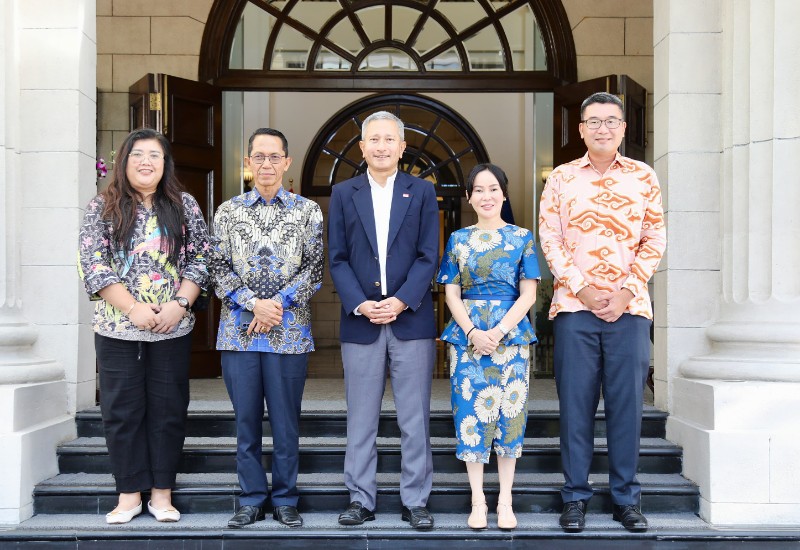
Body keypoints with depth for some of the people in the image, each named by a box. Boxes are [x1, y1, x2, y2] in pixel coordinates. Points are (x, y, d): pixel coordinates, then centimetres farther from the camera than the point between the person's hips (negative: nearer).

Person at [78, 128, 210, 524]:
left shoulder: (184, 206, 5)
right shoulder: (102, 207, 2)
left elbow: (201, 258, 3)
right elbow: (92, 263, -5)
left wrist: (179, 304, -11)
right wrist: (133, 308, -14)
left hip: (173, 328, 1)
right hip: (117, 328, 0)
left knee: (168, 409, 5)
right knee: (122, 410, 4)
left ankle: (162, 493, 15)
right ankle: (129, 494, 15)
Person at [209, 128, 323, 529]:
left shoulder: (308, 211, 5)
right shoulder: (228, 211, 8)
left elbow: (313, 269, 0)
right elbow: (219, 269, 3)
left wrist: (278, 304, -11)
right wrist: (254, 303, -10)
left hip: (289, 330, -1)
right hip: (238, 329, 1)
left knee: (286, 419, 5)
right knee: (246, 419, 7)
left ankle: (285, 500, 17)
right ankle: (251, 499, 19)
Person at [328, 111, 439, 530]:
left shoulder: (422, 192, 7)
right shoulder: (343, 193, 8)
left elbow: (428, 257, 0)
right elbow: (337, 259, 4)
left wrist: (401, 301, -13)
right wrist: (361, 305, -10)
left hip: (411, 320, -1)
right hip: (360, 322, 1)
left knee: (415, 419, 4)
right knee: (361, 420, 7)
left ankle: (415, 500, 14)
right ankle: (361, 499, 17)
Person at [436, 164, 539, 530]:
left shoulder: (522, 238, 5)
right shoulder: (458, 239, 9)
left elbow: (528, 294, 0)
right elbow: (452, 294, 5)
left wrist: (499, 331, -13)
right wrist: (472, 331, -11)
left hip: (511, 334, -1)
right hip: (467, 335, 1)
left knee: (509, 412, 1)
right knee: (470, 411, -1)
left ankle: (505, 502, 11)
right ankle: (478, 501, 9)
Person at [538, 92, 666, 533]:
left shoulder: (644, 177, 8)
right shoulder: (561, 178, 7)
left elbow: (655, 240, 5)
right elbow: (550, 239, 1)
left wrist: (627, 290, -7)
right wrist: (582, 289, -8)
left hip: (629, 307, 1)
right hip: (574, 306, 0)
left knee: (627, 402, 4)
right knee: (575, 401, 3)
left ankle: (626, 497, 15)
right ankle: (575, 497, 13)